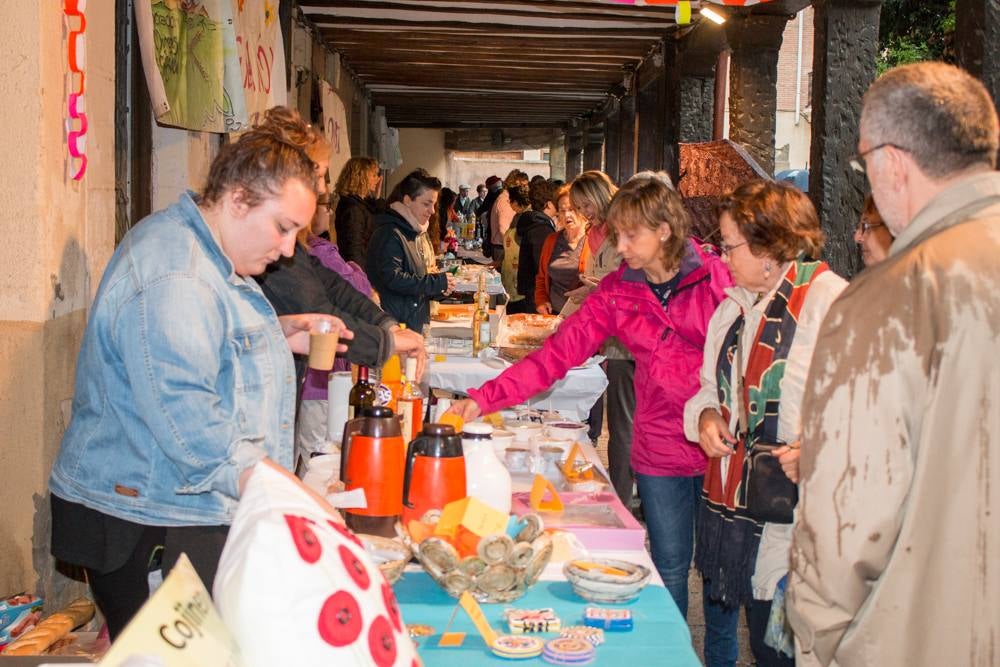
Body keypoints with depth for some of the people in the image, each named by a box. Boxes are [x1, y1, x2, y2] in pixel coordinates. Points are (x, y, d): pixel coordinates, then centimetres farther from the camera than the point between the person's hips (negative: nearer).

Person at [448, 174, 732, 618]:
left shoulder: (716, 276, -8)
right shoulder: (616, 292, -1)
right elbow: (557, 353, -7)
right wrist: (484, 399, -16)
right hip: (661, 447, 2)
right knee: (669, 567, 9)